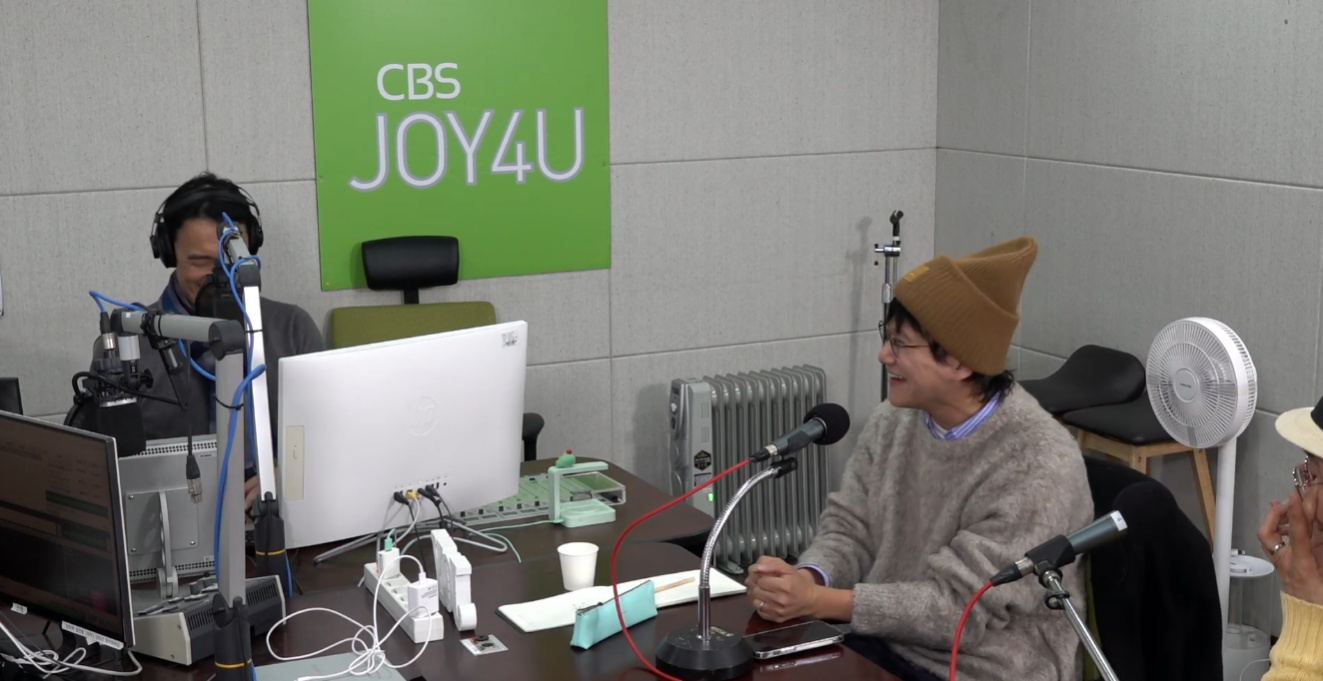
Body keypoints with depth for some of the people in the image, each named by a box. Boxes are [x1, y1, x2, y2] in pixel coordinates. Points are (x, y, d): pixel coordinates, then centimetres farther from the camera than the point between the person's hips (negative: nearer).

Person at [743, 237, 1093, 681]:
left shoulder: (1038, 465, -21)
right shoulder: (893, 422, 0)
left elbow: (959, 606, -22)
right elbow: (850, 529, 3)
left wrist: (819, 602, -27)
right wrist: (806, 578, -19)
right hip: (888, 645, 6)